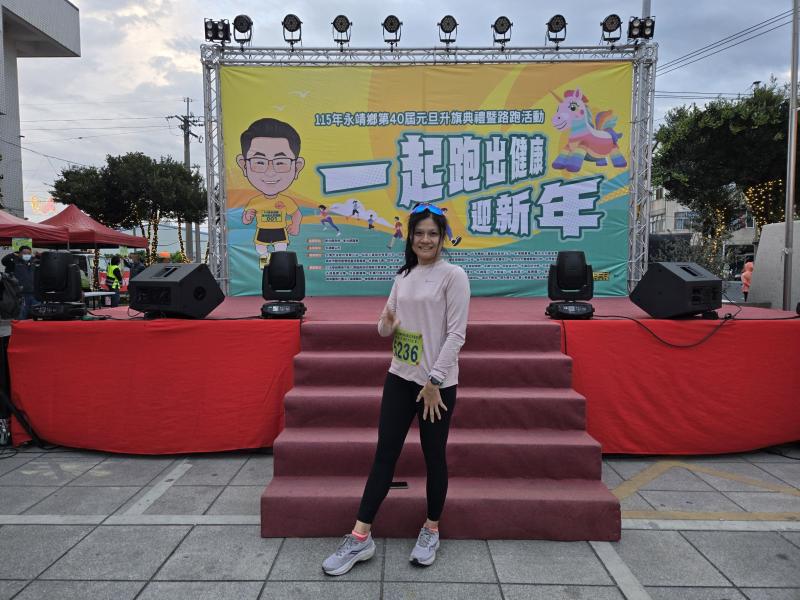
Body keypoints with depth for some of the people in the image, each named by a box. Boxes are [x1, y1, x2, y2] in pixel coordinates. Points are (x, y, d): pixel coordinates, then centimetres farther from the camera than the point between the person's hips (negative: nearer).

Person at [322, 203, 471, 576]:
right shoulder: (403, 276, 10)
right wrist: (385, 324, -10)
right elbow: (388, 328, 15)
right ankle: (360, 537, 15)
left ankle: (431, 530, 30)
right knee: (385, 453, 7)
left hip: (437, 383, -5)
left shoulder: (453, 276, -8)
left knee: (434, 456, 9)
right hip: (400, 377, 6)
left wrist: (435, 381, -17)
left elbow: (456, 334, -13)